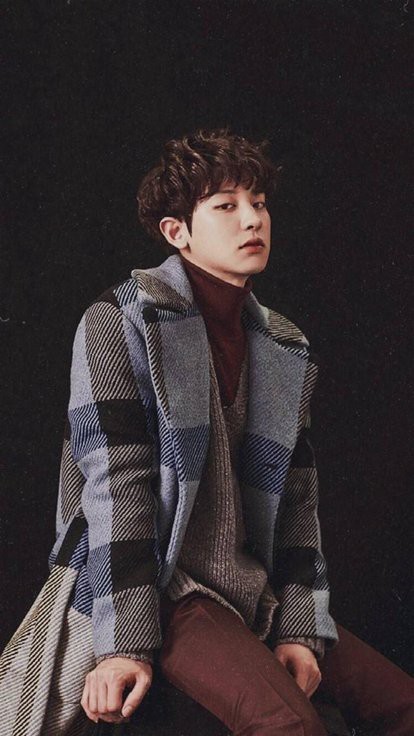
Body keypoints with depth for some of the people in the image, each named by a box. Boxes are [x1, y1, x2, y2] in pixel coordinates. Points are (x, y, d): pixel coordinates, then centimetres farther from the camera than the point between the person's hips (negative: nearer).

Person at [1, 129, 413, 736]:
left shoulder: (287, 350, 13)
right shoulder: (123, 323, -7)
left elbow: (296, 495, 12)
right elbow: (114, 484, -15)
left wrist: (300, 627, 0)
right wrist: (123, 644, -20)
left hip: (248, 589, 7)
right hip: (152, 586, -7)